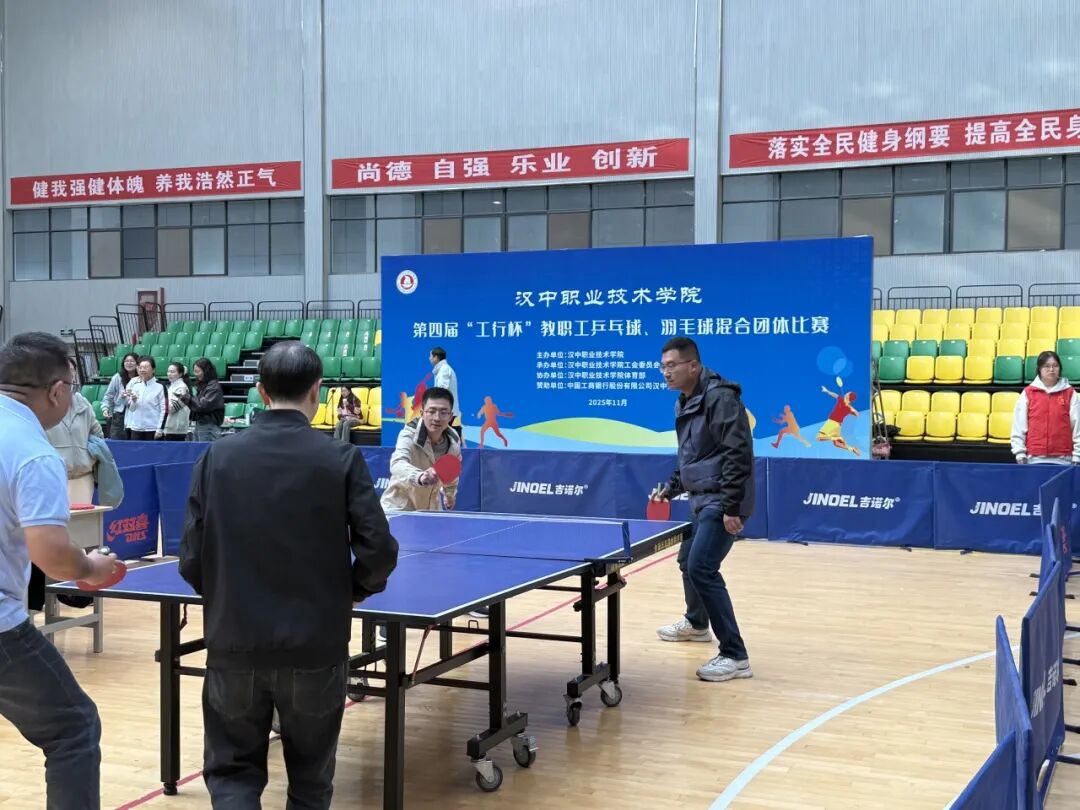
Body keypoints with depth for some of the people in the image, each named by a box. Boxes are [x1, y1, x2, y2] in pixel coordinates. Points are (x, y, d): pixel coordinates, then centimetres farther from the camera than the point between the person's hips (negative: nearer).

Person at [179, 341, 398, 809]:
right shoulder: (340, 459, -8)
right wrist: (355, 590, 11)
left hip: (235, 645, 1)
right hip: (315, 647, -1)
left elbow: (192, 559, -1)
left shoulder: (217, 457, -3)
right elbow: (378, 552, -10)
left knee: (232, 772, 17)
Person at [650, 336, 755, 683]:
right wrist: (671, 487, 17)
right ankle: (696, 623, 51)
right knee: (687, 560, 24)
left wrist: (731, 507, -26)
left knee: (701, 568, -19)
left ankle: (735, 656, -13)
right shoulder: (685, 404, 12)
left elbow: (739, 455, -24)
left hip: (722, 503, -10)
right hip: (702, 501, 10)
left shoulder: (719, 398, -18)